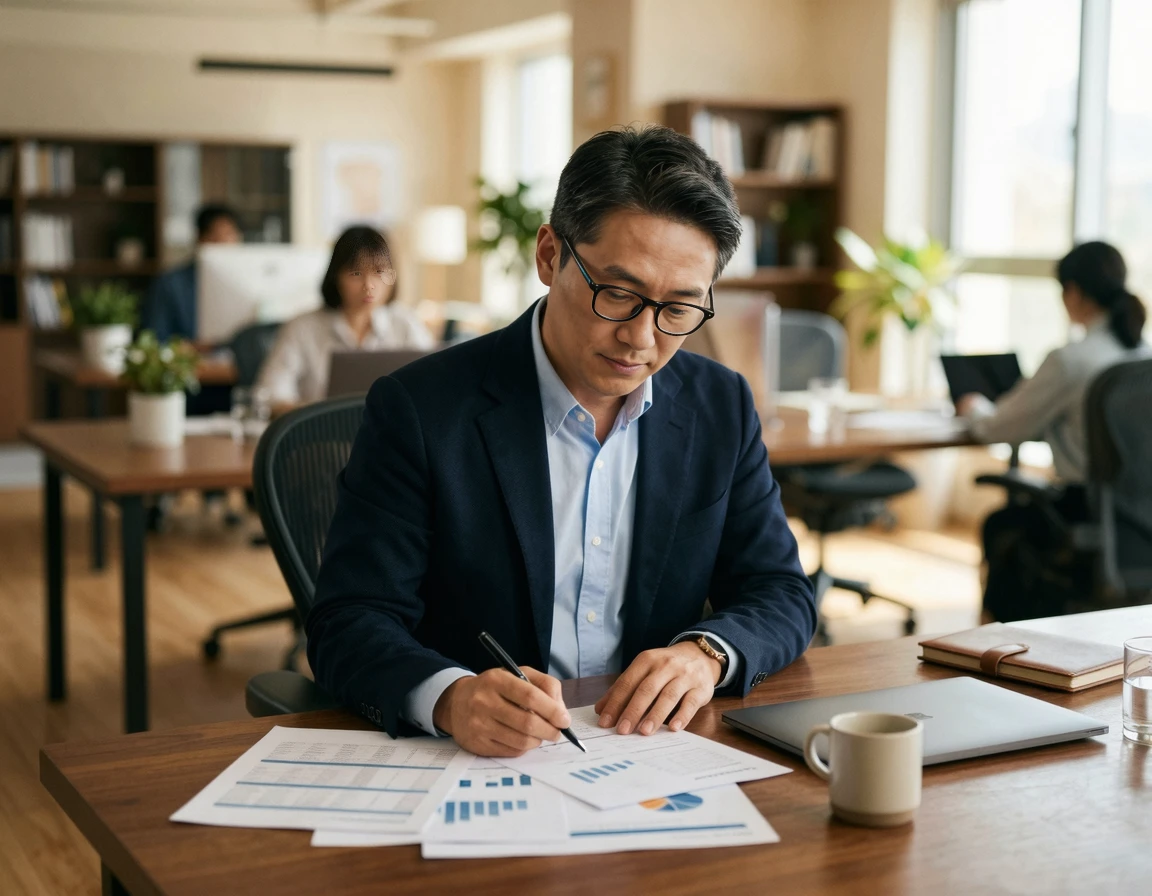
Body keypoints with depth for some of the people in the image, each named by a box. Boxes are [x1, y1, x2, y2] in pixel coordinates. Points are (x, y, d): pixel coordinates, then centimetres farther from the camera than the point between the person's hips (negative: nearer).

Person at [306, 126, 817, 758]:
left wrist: (706, 653, -14)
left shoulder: (722, 407, 4)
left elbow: (781, 595, 8)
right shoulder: (418, 411, -9)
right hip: (468, 760, -2)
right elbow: (348, 624, -11)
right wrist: (449, 697, -32)